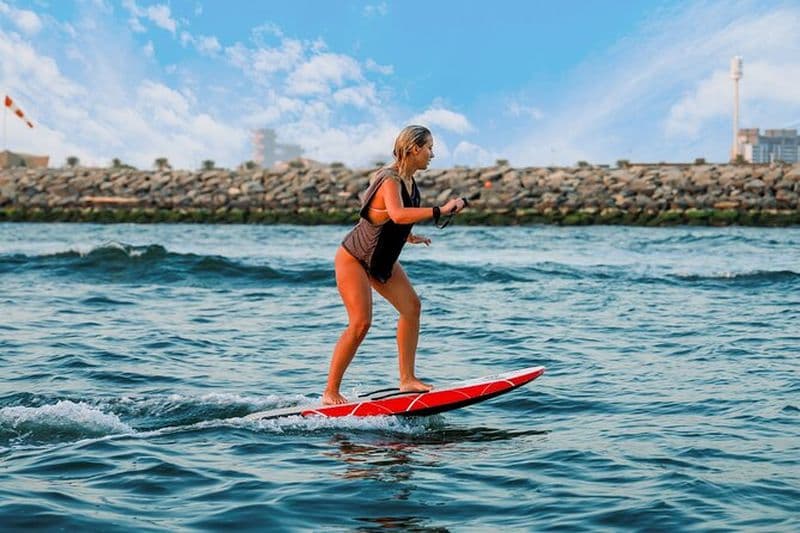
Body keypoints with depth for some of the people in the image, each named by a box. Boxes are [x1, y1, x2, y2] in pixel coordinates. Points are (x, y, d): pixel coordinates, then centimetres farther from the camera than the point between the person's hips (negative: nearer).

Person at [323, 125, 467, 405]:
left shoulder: (408, 181, 2)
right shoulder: (390, 180, -27)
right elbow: (398, 214, -49)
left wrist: (407, 237, 22)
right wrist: (440, 211, -49)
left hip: (382, 260, 10)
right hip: (354, 258, -10)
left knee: (411, 306, 0)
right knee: (360, 323, -16)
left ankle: (407, 379, 4)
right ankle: (330, 392, -5)